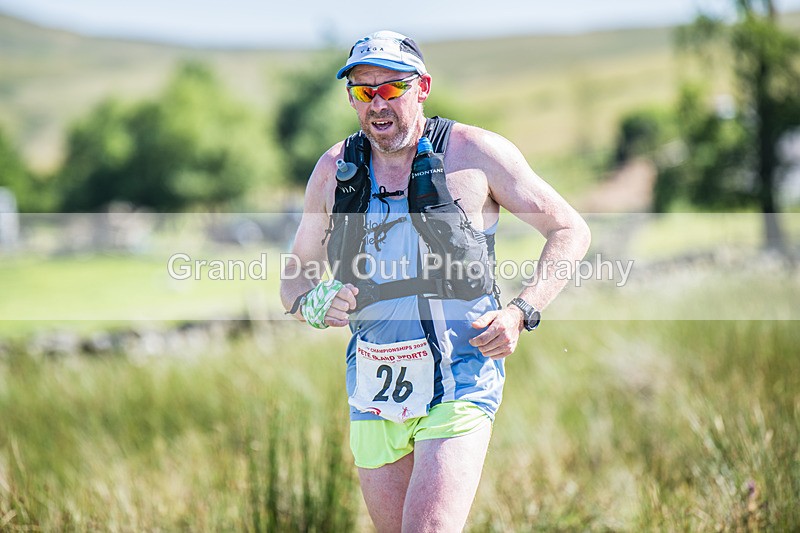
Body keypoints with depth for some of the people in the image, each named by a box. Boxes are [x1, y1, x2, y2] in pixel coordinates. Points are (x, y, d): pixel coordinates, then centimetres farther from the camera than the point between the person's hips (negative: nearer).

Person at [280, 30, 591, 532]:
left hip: (460, 382, -4)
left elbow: (571, 231, 3)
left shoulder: (475, 152, -3)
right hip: (373, 388, 4)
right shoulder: (334, 169, 6)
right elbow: (294, 280, 15)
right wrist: (316, 303, -10)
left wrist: (521, 312, -10)